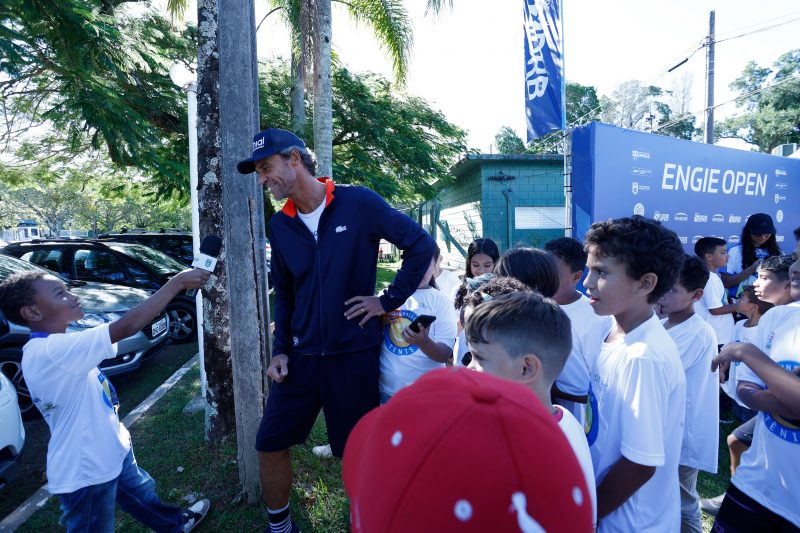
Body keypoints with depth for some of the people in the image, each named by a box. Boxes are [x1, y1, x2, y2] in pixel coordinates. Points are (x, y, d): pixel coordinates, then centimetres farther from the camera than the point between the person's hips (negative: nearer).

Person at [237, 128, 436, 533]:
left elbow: (422, 245, -7)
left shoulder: (358, 203, -11)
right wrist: (280, 350, 5)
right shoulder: (280, 225, 5)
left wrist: (389, 301, -9)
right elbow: (284, 293, 13)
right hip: (301, 356, 5)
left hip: (354, 354, -4)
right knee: (270, 443, 12)